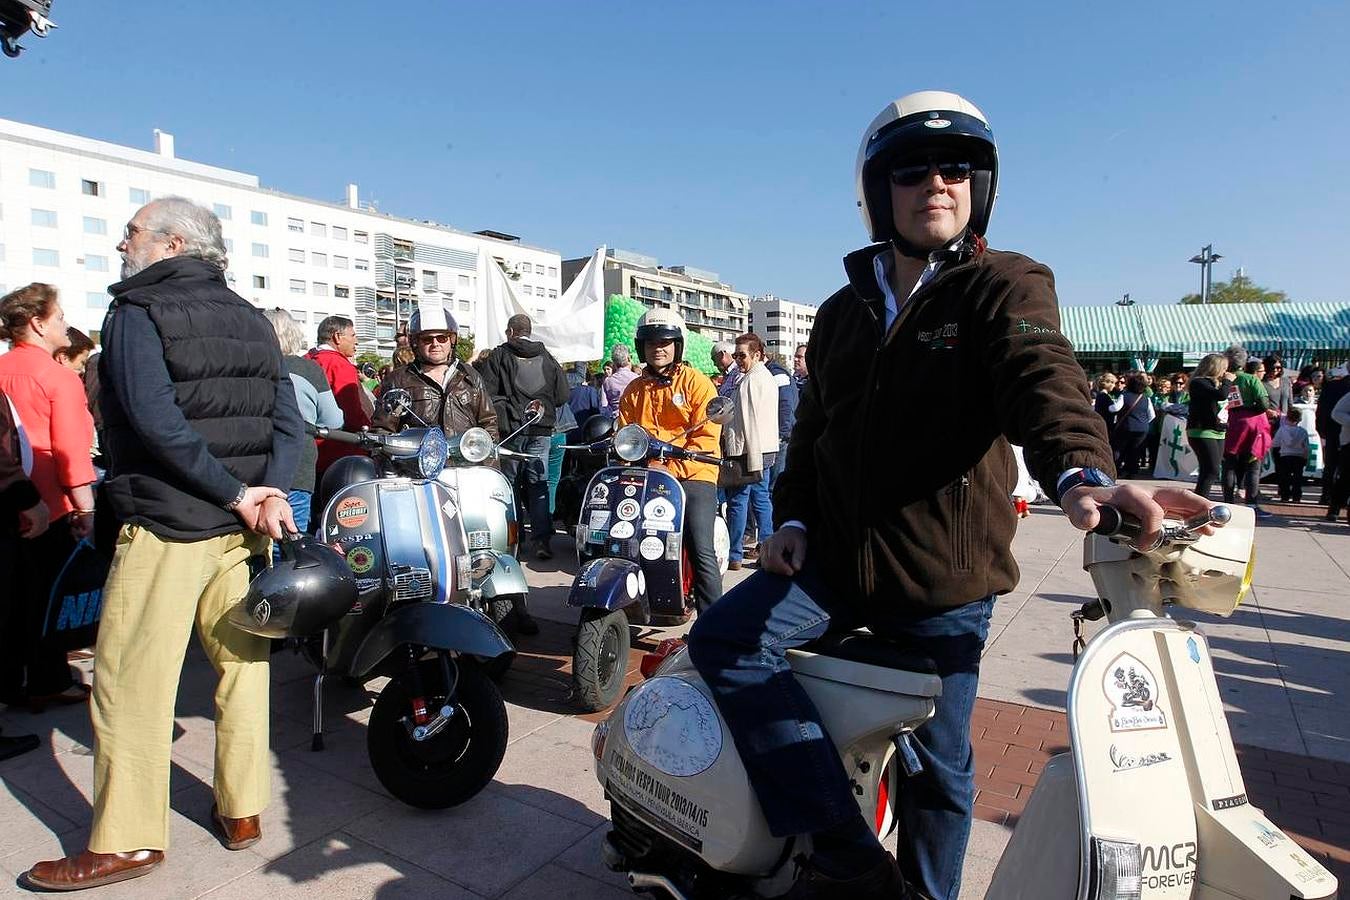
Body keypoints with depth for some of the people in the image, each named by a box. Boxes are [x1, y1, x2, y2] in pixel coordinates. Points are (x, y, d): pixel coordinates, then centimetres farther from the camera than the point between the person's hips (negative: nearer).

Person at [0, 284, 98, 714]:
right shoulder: (59, 376, -14)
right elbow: (71, 448, -18)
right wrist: (85, 507, -14)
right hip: (48, 502, -7)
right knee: (48, 593, 4)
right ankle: (47, 683, 14)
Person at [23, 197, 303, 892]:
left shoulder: (137, 313, -6)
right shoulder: (251, 320, 13)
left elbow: (153, 418, -20)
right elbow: (287, 418, 3)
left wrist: (235, 493, -15)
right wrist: (268, 493, -8)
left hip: (164, 527, -6)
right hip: (241, 526, 7)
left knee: (131, 683, 4)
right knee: (242, 665, 12)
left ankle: (126, 841, 13)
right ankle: (242, 811, 23)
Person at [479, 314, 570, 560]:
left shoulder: (498, 356, 0)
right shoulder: (547, 358, 9)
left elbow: (486, 392, -10)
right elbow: (564, 394, 6)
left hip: (510, 428, -2)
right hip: (542, 429, 2)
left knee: (508, 484, 7)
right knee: (538, 484, 5)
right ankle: (542, 539, -1)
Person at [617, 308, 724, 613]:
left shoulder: (697, 383, 3)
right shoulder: (634, 390, 19)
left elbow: (706, 436, -7)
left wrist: (673, 469, -18)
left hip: (692, 475, -5)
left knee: (701, 551, -16)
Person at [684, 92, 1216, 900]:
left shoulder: (1007, 286, -3)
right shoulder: (845, 310, 13)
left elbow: (1044, 378, -24)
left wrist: (1081, 471, -45)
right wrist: (793, 516, 3)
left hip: (947, 577, -3)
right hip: (837, 557, 4)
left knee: (940, 766, 8)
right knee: (724, 639, -15)